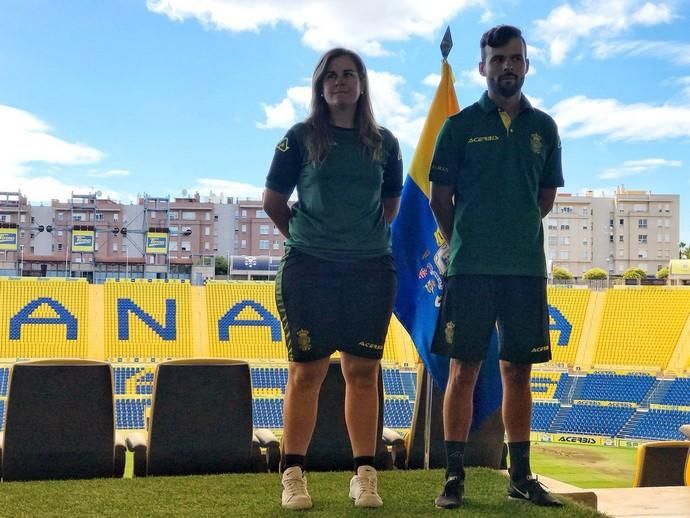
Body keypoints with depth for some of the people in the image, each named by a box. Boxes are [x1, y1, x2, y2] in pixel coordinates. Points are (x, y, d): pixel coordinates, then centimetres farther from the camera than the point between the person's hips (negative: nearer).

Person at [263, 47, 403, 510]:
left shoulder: (383, 143, 9)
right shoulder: (301, 138, 3)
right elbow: (273, 201, 7)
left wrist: (365, 237, 12)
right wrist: (307, 237, 11)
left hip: (371, 271, 2)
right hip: (308, 271, -2)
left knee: (363, 373, 4)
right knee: (306, 372, 1)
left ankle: (365, 474, 12)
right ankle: (294, 475, 7)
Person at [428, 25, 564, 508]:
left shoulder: (543, 127, 10)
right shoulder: (461, 125, 1)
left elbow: (547, 196, 17)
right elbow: (440, 198, 4)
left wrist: (513, 235, 14)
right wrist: (468, 243, 9)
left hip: (527, 268, 3)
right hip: (470, 268, -3)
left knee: (519, 370, 8)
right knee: (464, 368, -1)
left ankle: (521, 476, 16)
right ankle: (454, 476, 6)